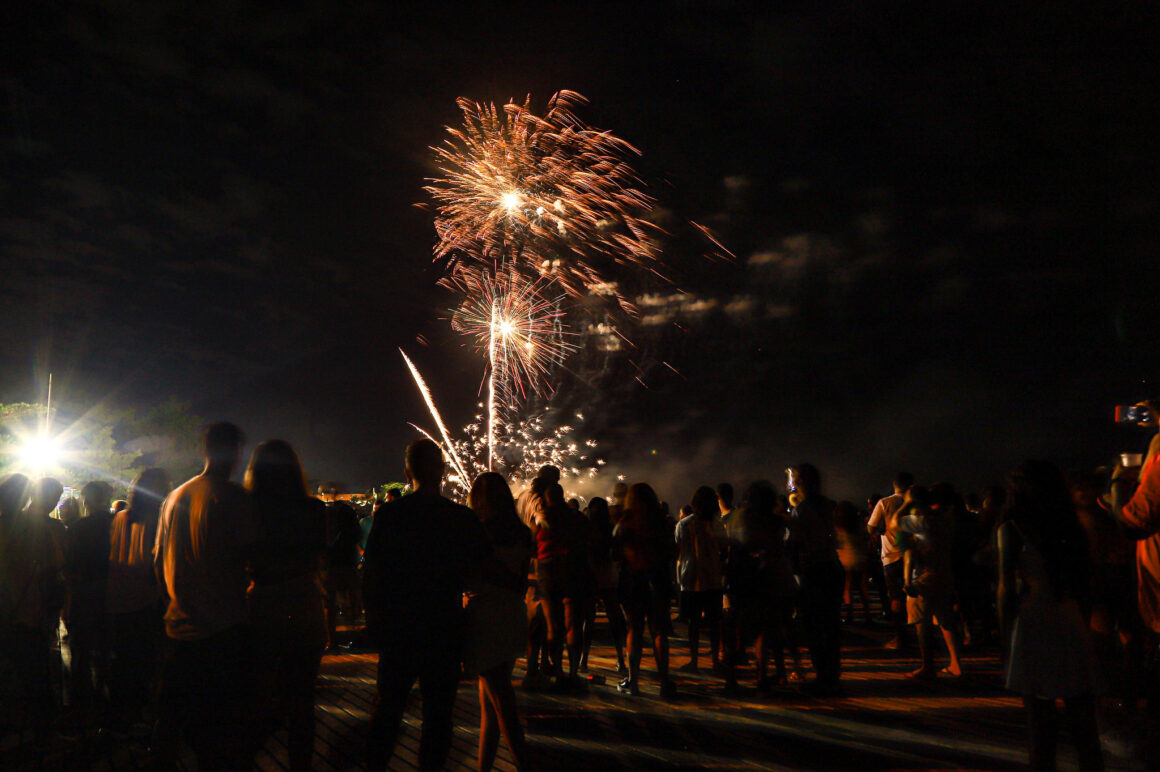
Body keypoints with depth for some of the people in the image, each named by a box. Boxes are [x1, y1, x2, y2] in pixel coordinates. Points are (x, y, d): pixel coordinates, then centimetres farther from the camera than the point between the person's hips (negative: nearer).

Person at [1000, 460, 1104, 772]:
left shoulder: (1012, 528, -3)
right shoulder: (1070, 527, 9)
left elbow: (1006, 590, -5)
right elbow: (1084, 582, 13)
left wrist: (1006, 638, 1)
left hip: (1033, 624, -4)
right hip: (1073, 624, 4)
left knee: (1041, 720, 2)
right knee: (1082, 722, 9)